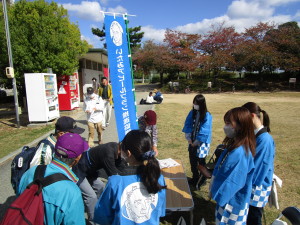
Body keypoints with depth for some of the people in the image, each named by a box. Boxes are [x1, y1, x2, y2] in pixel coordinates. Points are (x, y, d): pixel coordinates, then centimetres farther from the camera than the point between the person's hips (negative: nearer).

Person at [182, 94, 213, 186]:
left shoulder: (207, 116, -16)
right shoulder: (192, 113, 1)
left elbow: (204, 131, -18)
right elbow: (187, 125, 1)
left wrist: (197, 141, -16)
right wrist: (188, 137, -10)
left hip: (201, 143, -5)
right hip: (192, 141, 5)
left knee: (201, 162, 7)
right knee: (192, 161, 15)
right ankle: (195, 177, 35)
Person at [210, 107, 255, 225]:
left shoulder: (239, 152, -31)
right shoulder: (234, 145, -2)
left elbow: (233, 182, -26)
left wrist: (218, 195, -13)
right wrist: (215, 189, 12)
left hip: (232, 201, -8)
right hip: (226, 197, 8)